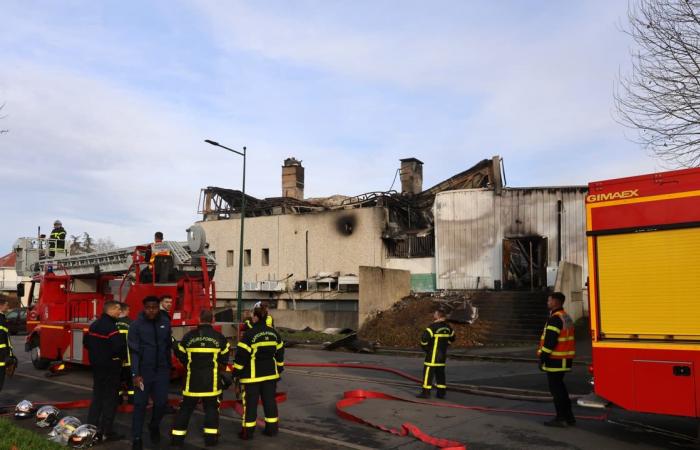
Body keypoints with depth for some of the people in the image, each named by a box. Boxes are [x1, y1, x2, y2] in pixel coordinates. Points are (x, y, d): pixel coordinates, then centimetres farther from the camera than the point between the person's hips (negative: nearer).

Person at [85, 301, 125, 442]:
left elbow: (87, 342, 18)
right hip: (110, 366, -9)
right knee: (110, 398, -1)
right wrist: (123, 357, -11)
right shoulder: (110, 327, -22)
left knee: (97, 395, 19)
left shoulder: (94, 325, 8)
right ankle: (106, 432, 3)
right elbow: (119, 346, -30)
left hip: (96, 365, 9)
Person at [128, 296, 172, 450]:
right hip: (144, 371, -2)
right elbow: (134, 351, -9)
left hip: (162, 371, 3)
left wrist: (169, 367, 11)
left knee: (161, 402, 5)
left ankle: (154, 426, 34)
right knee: (140, 404, 1)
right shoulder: (136, 325, -7)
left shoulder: (165, 323, 2)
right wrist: (135, 374, -14)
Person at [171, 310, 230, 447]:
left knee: (186, 407, 11)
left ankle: (177, 437, 13)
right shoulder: (219, 337, -5)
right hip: (212, 378, -1)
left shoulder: (189, 336, -3)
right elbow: (224, 356, 4)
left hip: (192, 377, 1)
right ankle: (210, 437, 11)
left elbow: (180, 354, 7)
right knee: (211, 407, 10)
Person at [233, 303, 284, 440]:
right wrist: (279, 367, 23)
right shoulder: (273, 332, 4)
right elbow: (280, 352, 12)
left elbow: (241, 354, -15)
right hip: (270, 373, 5)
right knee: (269, 400, 13)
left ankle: (247, 431, 9)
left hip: (252, 375, -5)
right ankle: (272, 428, 19)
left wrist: (237, 372, -5)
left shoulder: (249, 334, -15)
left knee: (250, 402, 3)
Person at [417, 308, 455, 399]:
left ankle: (426, 392, -2)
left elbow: (424, 337, -23)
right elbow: (452, 338, 22)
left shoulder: (434, 326, -17)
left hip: (433, 353, -8)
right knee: (440, 372, 13)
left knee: (428, 372, -3)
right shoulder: (448, 327, 8)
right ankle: (441, 392, 15)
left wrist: (424, 346, -7)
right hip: (443, 354, 8)